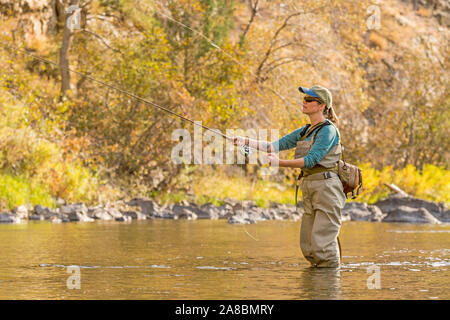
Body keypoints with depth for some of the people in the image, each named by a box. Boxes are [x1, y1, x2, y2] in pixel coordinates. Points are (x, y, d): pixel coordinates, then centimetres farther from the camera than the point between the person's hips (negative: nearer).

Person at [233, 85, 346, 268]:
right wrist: (247, 142, 2)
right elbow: (276, 146, 13)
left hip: (326, 187, -9)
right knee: (308, 246, 8)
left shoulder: (328, 130, -10)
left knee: (322, 243, -11)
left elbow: (311, 160, -19)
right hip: (310, 191, 9)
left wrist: (280, 163, -25)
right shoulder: (305, 131, 17)